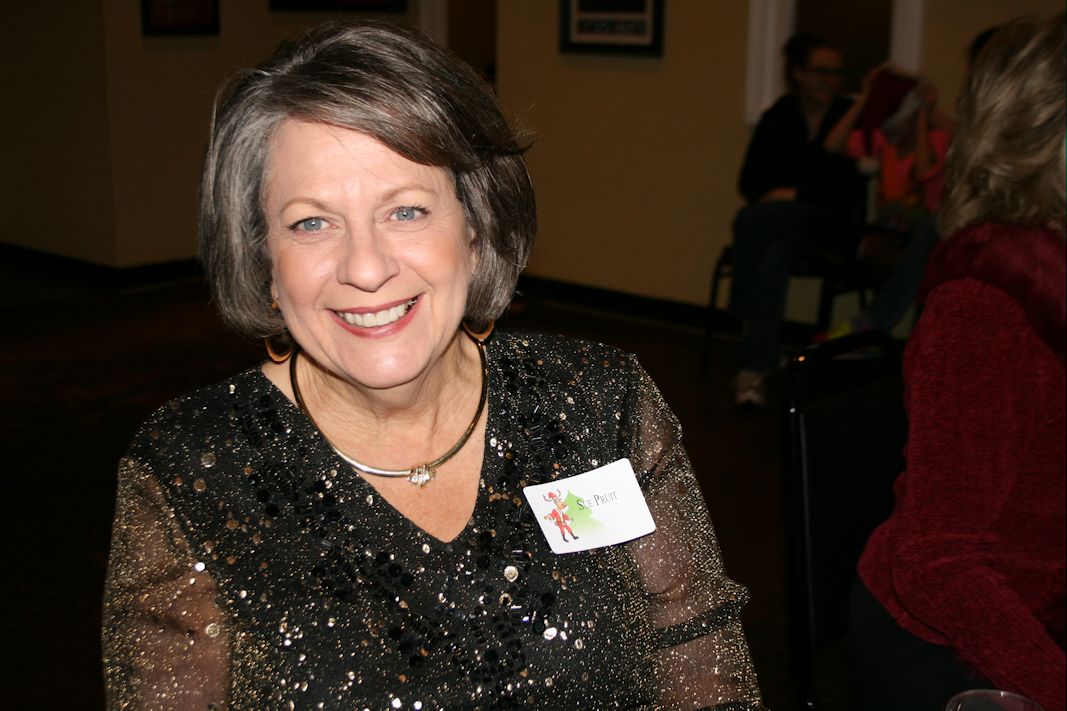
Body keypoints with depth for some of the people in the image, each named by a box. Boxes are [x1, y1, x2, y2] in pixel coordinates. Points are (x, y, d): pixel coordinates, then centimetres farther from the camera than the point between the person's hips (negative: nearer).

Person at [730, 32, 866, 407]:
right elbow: (749, 182, 9)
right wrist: (774, 194, -13)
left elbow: (850, 189, -8)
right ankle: (757, 366, -37)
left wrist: (796, 194, -15)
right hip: (781, 225, 3)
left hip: (833, 228, -3)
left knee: (751, 219, -32)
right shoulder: (778, 118, 10)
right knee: (775, 253, -36)